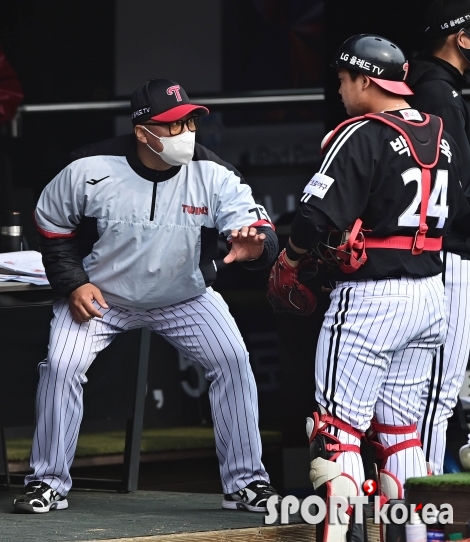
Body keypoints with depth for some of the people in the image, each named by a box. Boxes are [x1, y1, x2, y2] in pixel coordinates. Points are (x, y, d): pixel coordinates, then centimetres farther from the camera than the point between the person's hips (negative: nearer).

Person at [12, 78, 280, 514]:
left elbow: (259, 229, -28)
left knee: (232, 361, -14)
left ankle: (246, 482, -1)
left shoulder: (214, 175, -21)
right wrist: (73, 284, -14)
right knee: (61, 366, -18)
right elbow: (51, 226, -5)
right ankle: (47, 483, -3)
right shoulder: (89, 169, -22)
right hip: (99, 294, -1)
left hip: (186, 296, 1)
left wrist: (254, 244, -52)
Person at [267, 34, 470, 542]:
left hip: (370, 299, -8)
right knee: (399, 426, 16)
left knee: (338, 428, -5)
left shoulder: (361, 136, -13)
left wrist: (286, 266, -1)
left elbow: (318, 217, -18)